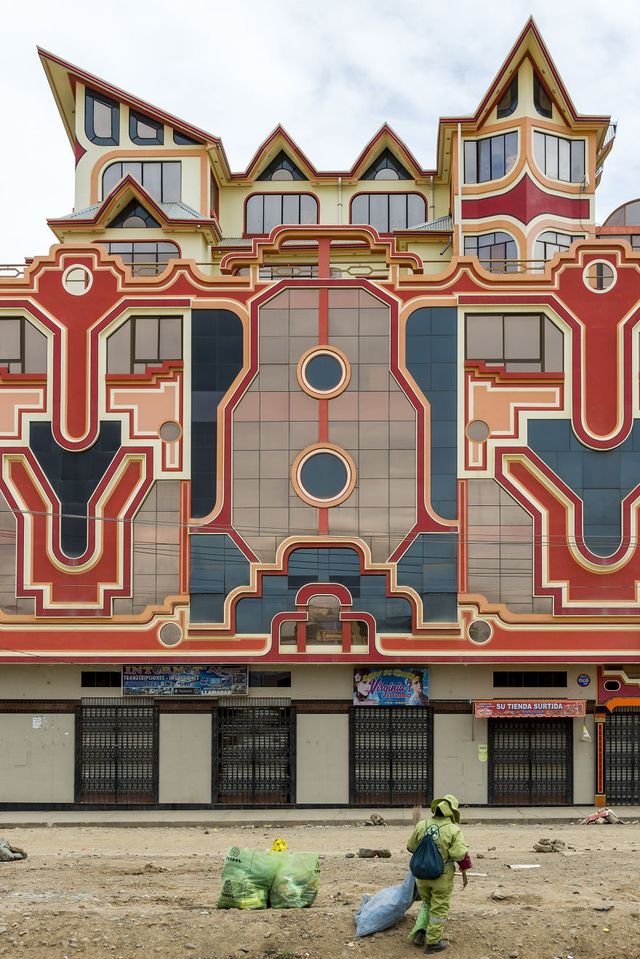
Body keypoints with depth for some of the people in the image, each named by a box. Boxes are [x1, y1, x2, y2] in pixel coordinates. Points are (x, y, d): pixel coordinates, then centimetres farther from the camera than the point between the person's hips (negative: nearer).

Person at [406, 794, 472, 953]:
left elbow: (411, 847, 10)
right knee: (439, 908, 9)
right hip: (442, 876, -4)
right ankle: (433, 942, 14)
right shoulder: (453, 830, -14)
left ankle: (419, 932, 12)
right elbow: (461, 855, -17)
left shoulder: (422, 825, -3)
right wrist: (464, 874, -3)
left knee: (427, 903, 24)